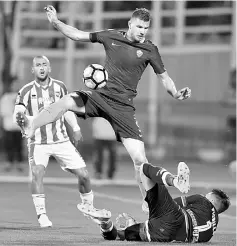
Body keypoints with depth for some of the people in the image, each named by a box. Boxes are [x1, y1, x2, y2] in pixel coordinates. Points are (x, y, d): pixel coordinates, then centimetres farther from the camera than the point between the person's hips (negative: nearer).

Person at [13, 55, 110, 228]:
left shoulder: (59, 87, 4)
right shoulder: (26, 91, -4)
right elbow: (18, 114, -12)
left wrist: (76, 128, 6)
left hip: (61, 141, 3)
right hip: (38, 142, -3)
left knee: (83, 174, -1)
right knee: (37, 172, -27)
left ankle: (87, 205, 26)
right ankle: (41, 214, -23)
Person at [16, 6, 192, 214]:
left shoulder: (149, 50, 0)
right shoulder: (111, 37, 3)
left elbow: (164, 77, 6)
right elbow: (78, 35, 9)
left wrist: (176, 94, -12)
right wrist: (55, 22, -2)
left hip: (122, 107, -2)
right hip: (99, 96, 2)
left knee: (140, 159, -8)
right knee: (66, 101, -28)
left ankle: (149, 202, 8)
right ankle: (31, 128, -36)